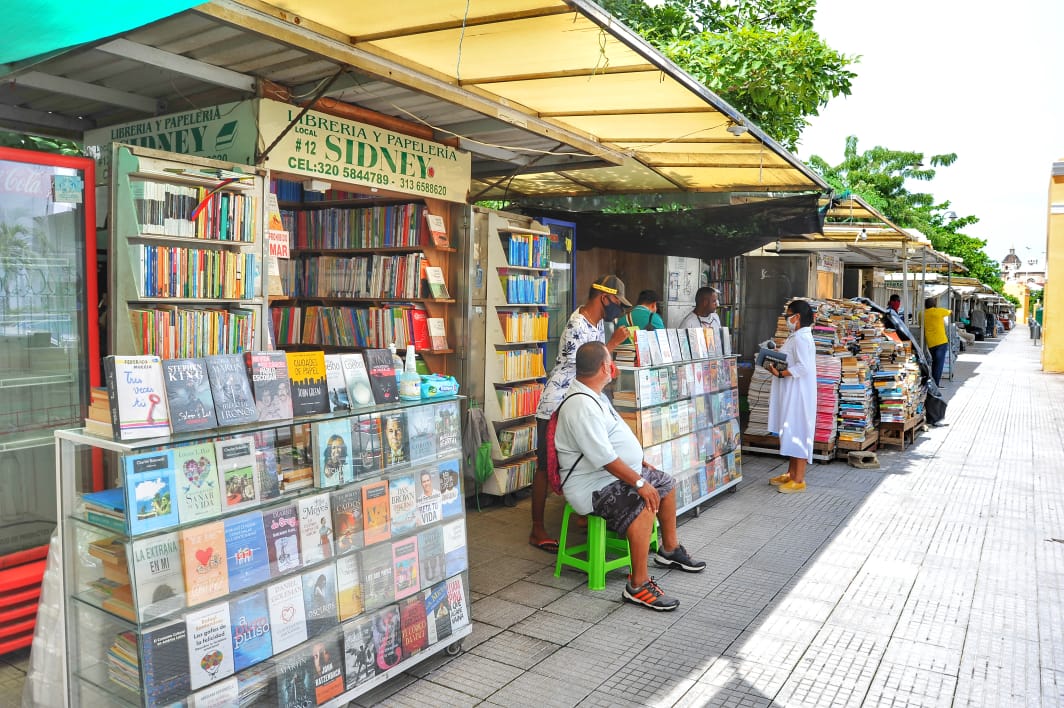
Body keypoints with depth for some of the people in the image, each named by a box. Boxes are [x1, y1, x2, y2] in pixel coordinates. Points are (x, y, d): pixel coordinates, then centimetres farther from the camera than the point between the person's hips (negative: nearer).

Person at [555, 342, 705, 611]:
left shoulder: (595, 396, 9)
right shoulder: (581, 405, -26)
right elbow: (605, 458, -29)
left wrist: (640, 462, 20)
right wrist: (639, 482, -26)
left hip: (620, 472, 12)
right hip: (593, 486, -12)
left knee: (666, 483, 20)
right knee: (644, 507, -32)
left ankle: (670, 549, 37)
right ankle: (638, 586, -25)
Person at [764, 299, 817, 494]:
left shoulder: (801, 338, -18)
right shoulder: (796, 337, 14)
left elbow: (803, 367, -26)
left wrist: (780, 374, -20)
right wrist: (776, 367, 6)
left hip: (798, 395, -11)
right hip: (790, 394, 11)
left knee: (797, 432, -4)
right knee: (791, 433, 16)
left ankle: (799, 480, 3)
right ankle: (791, 474, 26)